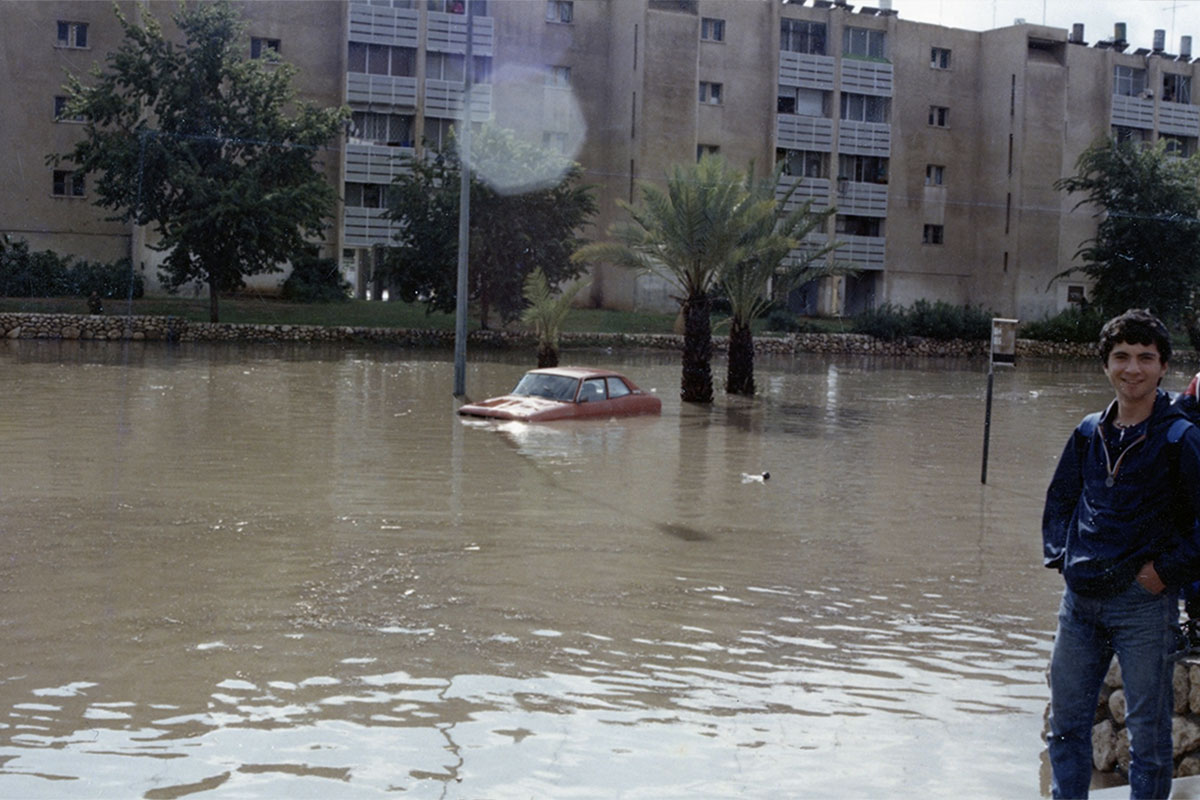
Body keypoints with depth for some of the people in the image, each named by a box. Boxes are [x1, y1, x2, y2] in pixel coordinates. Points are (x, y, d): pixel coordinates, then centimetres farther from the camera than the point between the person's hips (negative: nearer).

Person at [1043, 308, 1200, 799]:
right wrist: (1059, 554, 9)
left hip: (1143, 602, -5)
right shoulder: (1089, 432, 8)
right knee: (1066, 722, 13)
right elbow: (1061, 498, 21)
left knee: (1148, 731, 4)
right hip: (1081, 598, 5)